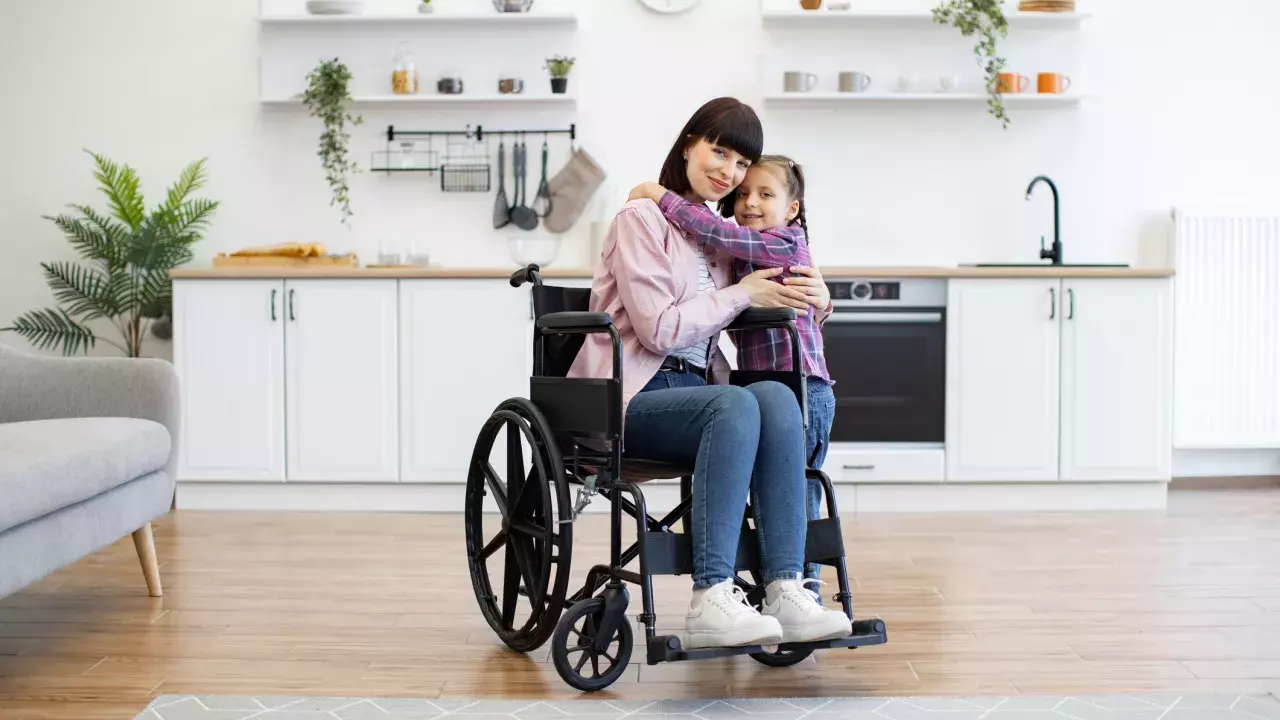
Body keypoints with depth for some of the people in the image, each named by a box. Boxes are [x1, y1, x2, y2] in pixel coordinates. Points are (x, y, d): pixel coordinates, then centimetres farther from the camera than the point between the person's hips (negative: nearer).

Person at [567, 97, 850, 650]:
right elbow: (659, 328, -12)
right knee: (737, 404, -35)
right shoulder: (643, 219, -3)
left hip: (696, 387, 6)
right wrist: (743, 295, -5)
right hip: (632, 396, -6)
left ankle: (785, 593, -35)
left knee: (777, 397, -27)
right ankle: (710, 602, -39)